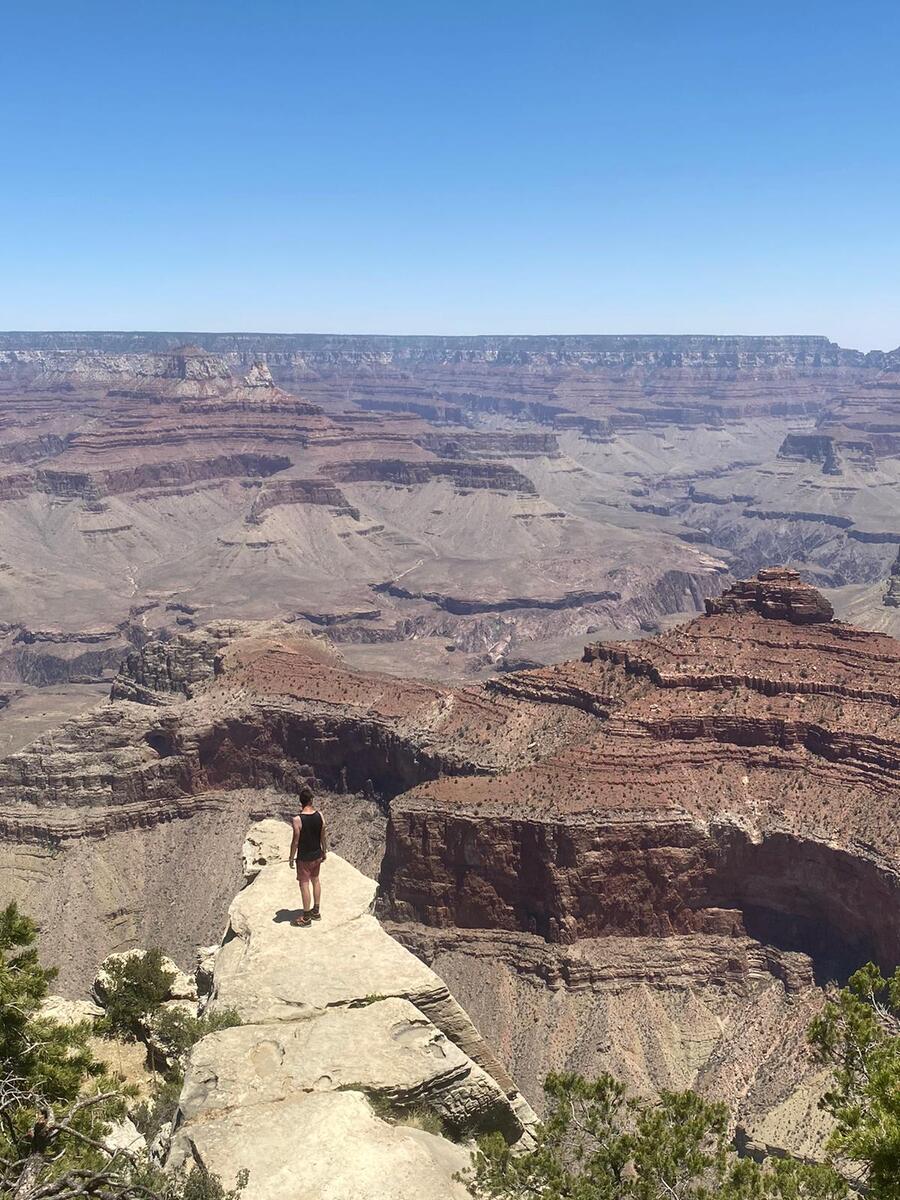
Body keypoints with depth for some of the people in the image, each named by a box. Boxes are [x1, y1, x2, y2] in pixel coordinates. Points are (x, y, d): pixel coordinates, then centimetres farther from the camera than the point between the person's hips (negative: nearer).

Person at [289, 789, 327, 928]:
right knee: (315, 880, 21)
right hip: (317, 855, 5)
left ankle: (306, 918, 15)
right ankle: (316, 911, 34)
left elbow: (295, 841, -17)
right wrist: (324, 852, 16)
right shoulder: (319, 815, -9)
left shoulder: (297, 820, -24)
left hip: (304, 858, -5)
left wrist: (292, 858, -3)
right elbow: (323, 837, 2)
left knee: (304, 884, 6)